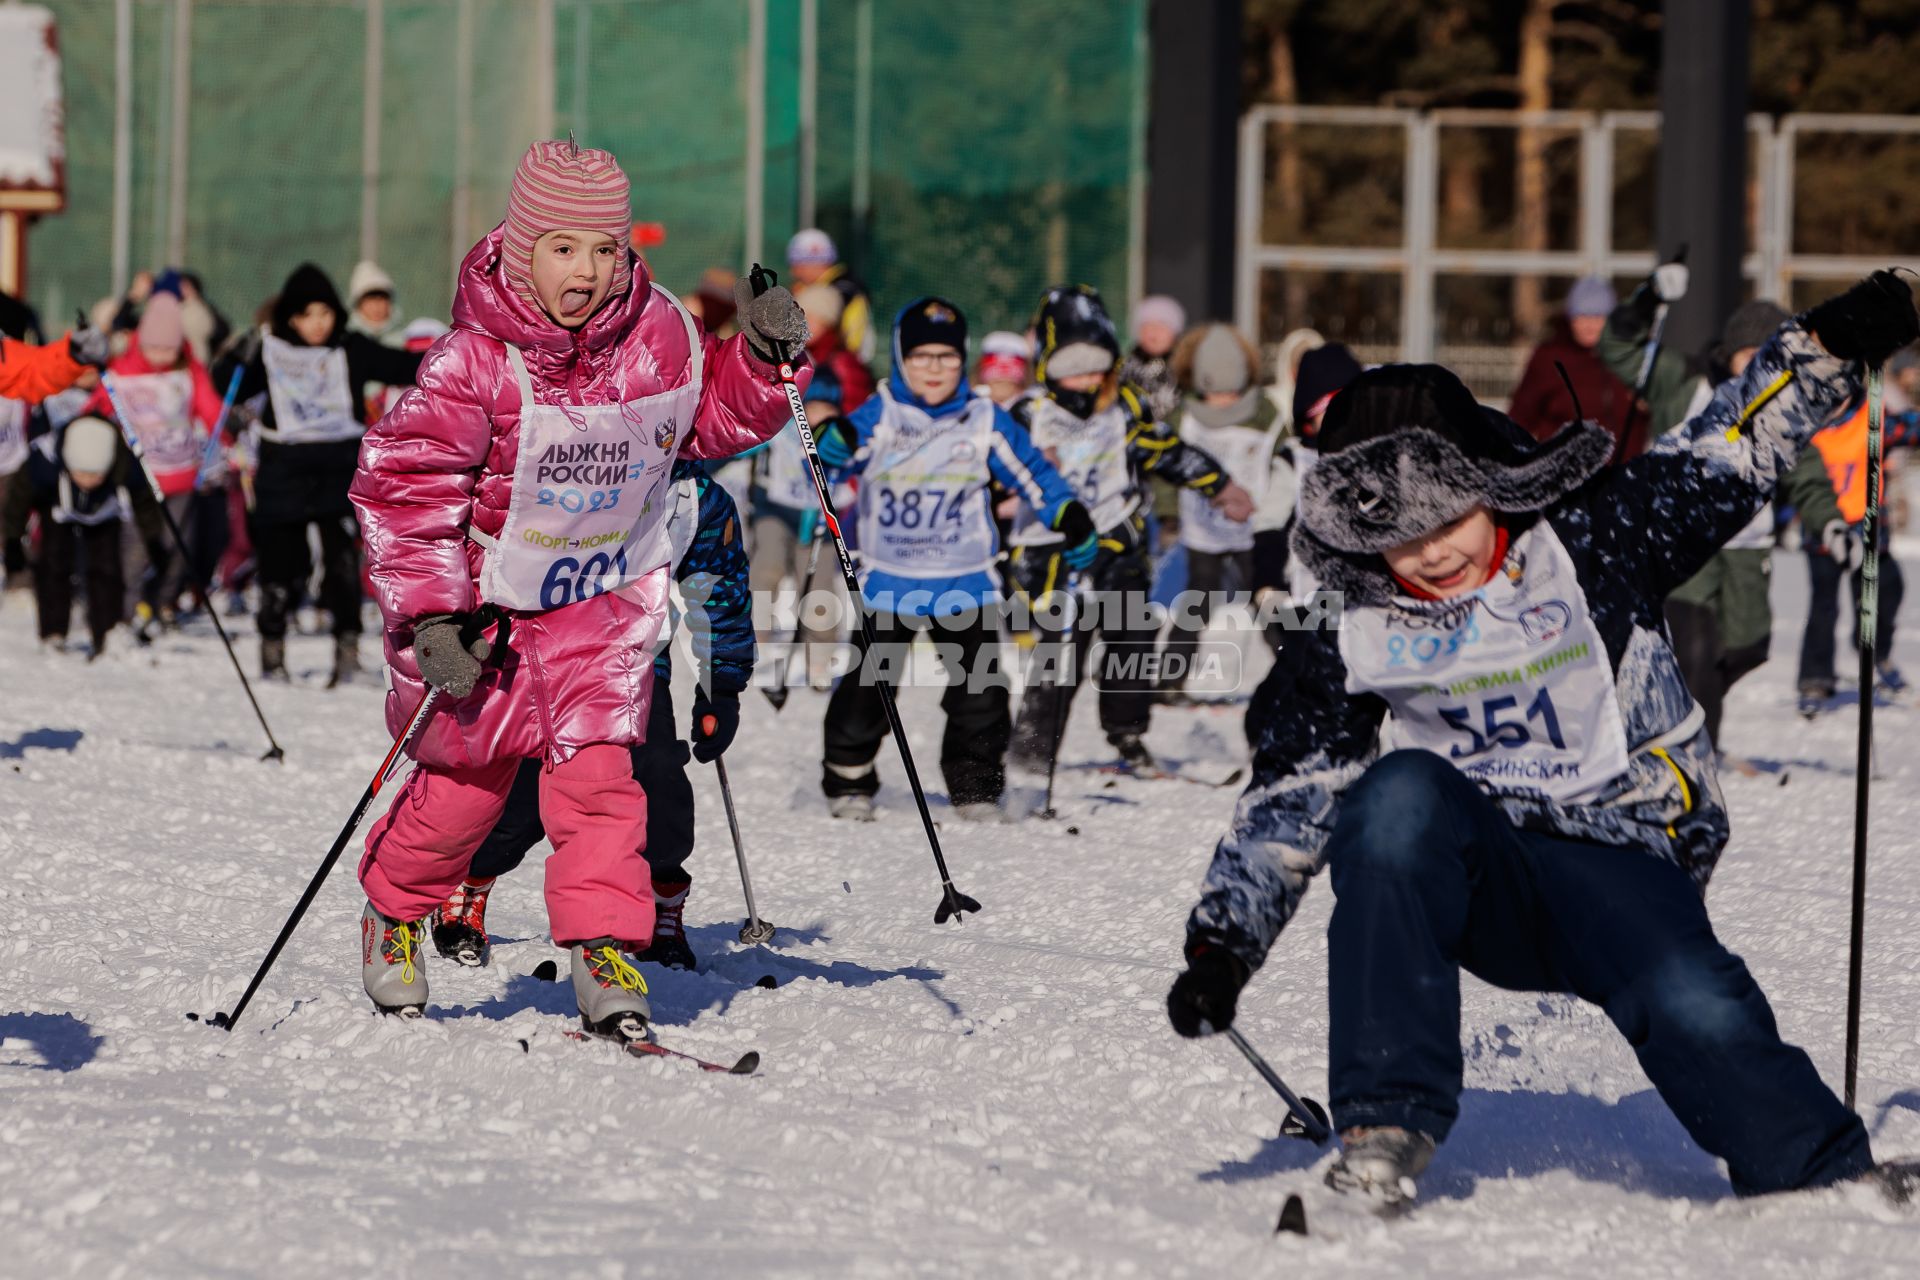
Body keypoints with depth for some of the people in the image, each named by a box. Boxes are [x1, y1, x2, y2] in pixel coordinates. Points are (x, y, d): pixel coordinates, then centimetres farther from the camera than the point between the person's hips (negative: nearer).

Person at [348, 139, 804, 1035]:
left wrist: (762, 362, -10)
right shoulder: (474, 362, -24)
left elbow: (714, 418, 11)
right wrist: (429, 614, -23)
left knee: (596, 763, -11)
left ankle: (604, 946, -10)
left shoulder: (662, 342, -9)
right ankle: (393, 913, 33)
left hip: (604, 598, 3)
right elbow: (401, 481, -20)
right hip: (486, 594, -3)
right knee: (468, 773, 8)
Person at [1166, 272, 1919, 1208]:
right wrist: (1222, 943, -5)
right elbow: (1288, 800, 4)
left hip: (1624, 871, -2)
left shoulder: (1592, 546, -3)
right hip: (1477, 877, 2)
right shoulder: (1352, 647, 1)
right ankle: (1383, 1138, -29)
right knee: (1400, 792, -31)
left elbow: (1730, 449, 3)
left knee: (1696, 1012, -33)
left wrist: (1831, 348, -8)